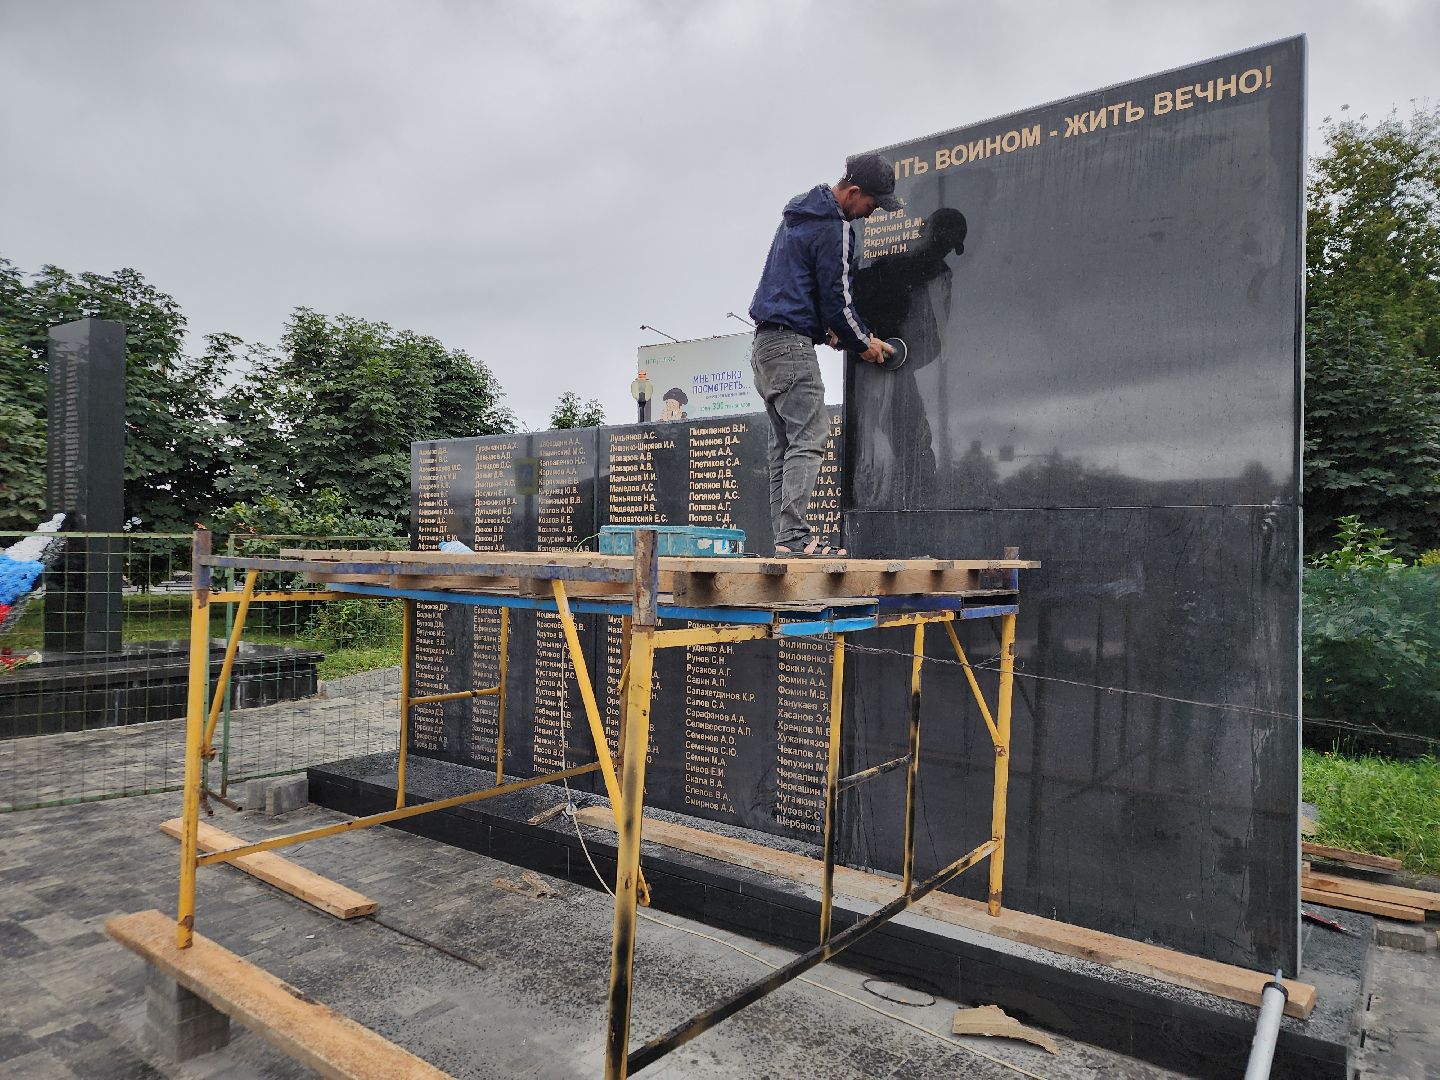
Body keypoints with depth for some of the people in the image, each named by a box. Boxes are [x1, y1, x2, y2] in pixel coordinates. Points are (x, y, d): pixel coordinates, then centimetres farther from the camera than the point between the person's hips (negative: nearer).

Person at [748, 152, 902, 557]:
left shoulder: (799, 212, 20)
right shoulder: (832, 228, -11)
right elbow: (837, 297, -10)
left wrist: (829, 327, 16)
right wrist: (863, 344, 5)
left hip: (765, 342, 10)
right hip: (792, 344, -10)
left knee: (785, 443, 8)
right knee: (808, 439, -12)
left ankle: (784, 537, 8)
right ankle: (794, 537, -17)